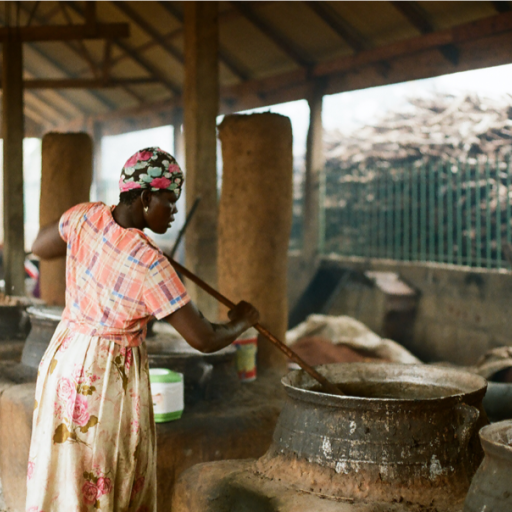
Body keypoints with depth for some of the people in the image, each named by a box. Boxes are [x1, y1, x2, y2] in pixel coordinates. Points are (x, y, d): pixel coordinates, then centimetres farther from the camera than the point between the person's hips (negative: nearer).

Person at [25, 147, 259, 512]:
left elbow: (40, 247, 12)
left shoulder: (86, 217, -9)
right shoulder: (151, 266, -26)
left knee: (61, 473, 17)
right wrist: (241, 322, -1)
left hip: (65, 357, 7)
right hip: (112, 375, -7)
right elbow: (204, 339, -21)